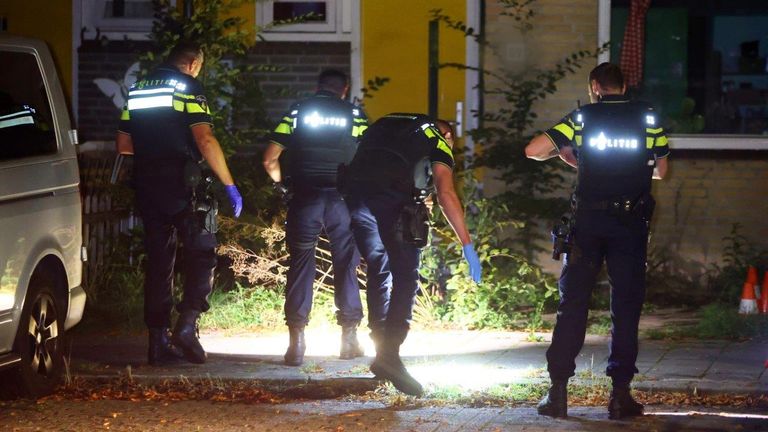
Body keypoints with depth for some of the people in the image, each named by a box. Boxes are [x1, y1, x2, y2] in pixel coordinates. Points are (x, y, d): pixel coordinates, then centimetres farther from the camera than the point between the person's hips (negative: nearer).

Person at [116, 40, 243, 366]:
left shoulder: (137, 90, 14)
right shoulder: (188, 87, -4)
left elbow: (123, 145, 17)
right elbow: (205, 140, -13)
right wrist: (229, 185, -10)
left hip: (146, 187, 6)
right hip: (181, 185, -6)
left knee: (157, 262, 9)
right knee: (202, 254, 2)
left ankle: (158, 341, 8)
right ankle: (187, 324, -14)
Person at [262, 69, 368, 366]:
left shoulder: (297, 111, 8)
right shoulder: (355, 115, 7)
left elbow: (269, 160, 6)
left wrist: (282, 185, 23)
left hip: (304, 199, 0)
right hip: (342, 198, 0)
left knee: (300, 267, 2)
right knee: (346, 266, 10)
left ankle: (297, 341, -4)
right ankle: (349, 337, 12)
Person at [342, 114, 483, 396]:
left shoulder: (383, 126, 35)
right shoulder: (438, 144, 19)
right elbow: (446, 193, 5)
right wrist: (467, 244, 2)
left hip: (353, 191, 5)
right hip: (393, 200, -5)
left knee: (378, 270, 19)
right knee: (405, 277, 2)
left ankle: (383, 350, 16)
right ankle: (389, 354, -11)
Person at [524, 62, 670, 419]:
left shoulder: (582, 118, 1)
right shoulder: (648, 118, 5)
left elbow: (533, 150, -5)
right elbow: (661, 169, 14)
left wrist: (564, 153, 14)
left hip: (588, 222, 0)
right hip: (631, 222, 0)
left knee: (572, 304, 5)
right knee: (626, 307, 4)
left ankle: (558, 391, 1)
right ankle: (620, 393, 0)